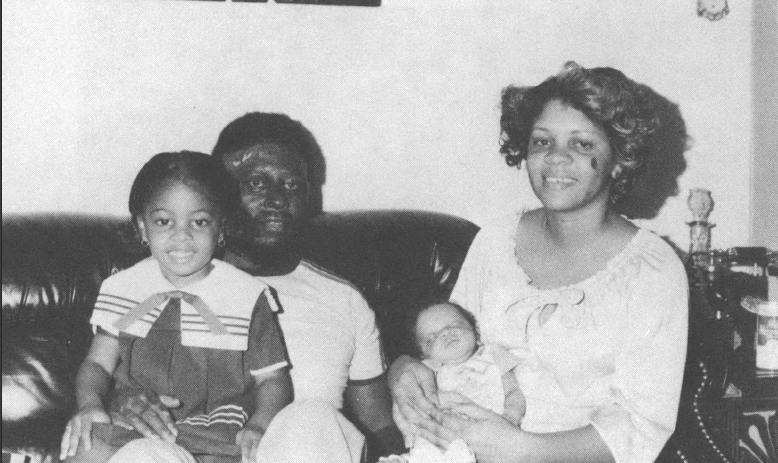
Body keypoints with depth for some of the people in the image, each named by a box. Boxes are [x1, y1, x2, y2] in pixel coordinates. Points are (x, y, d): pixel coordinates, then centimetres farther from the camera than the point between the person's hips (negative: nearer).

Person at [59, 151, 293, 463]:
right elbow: (98, 363, 12)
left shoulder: (248, 296, 3)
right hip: (132, 432, 2)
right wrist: (89, 403, -10)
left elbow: (273, 378, 6)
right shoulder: (123, 289, 10)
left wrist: (258, 426, -13)